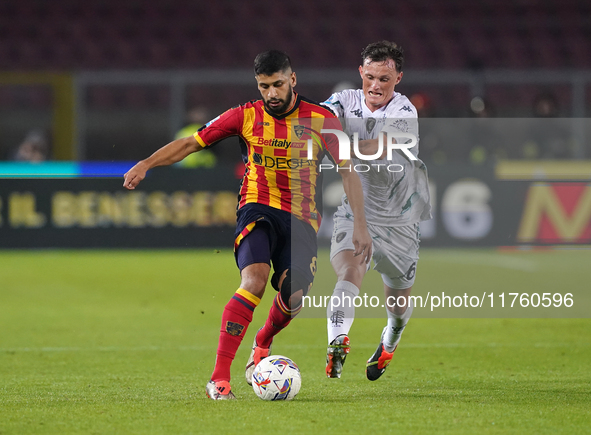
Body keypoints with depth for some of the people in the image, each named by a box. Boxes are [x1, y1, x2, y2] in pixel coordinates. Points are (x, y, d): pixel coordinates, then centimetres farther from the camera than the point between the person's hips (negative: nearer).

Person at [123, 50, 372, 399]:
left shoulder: (321, 120, -1)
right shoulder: (246, 117, 0)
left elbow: (348, 172, 2)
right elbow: (191, 143, 3)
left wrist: (360, 224, -5)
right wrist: (146, 164, -10)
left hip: (302, 219, 2)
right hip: (258, 208, -1)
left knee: (293, 298, -14)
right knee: (255, 280, -27)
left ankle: (262, 345, 25)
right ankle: (219, 377, -27)